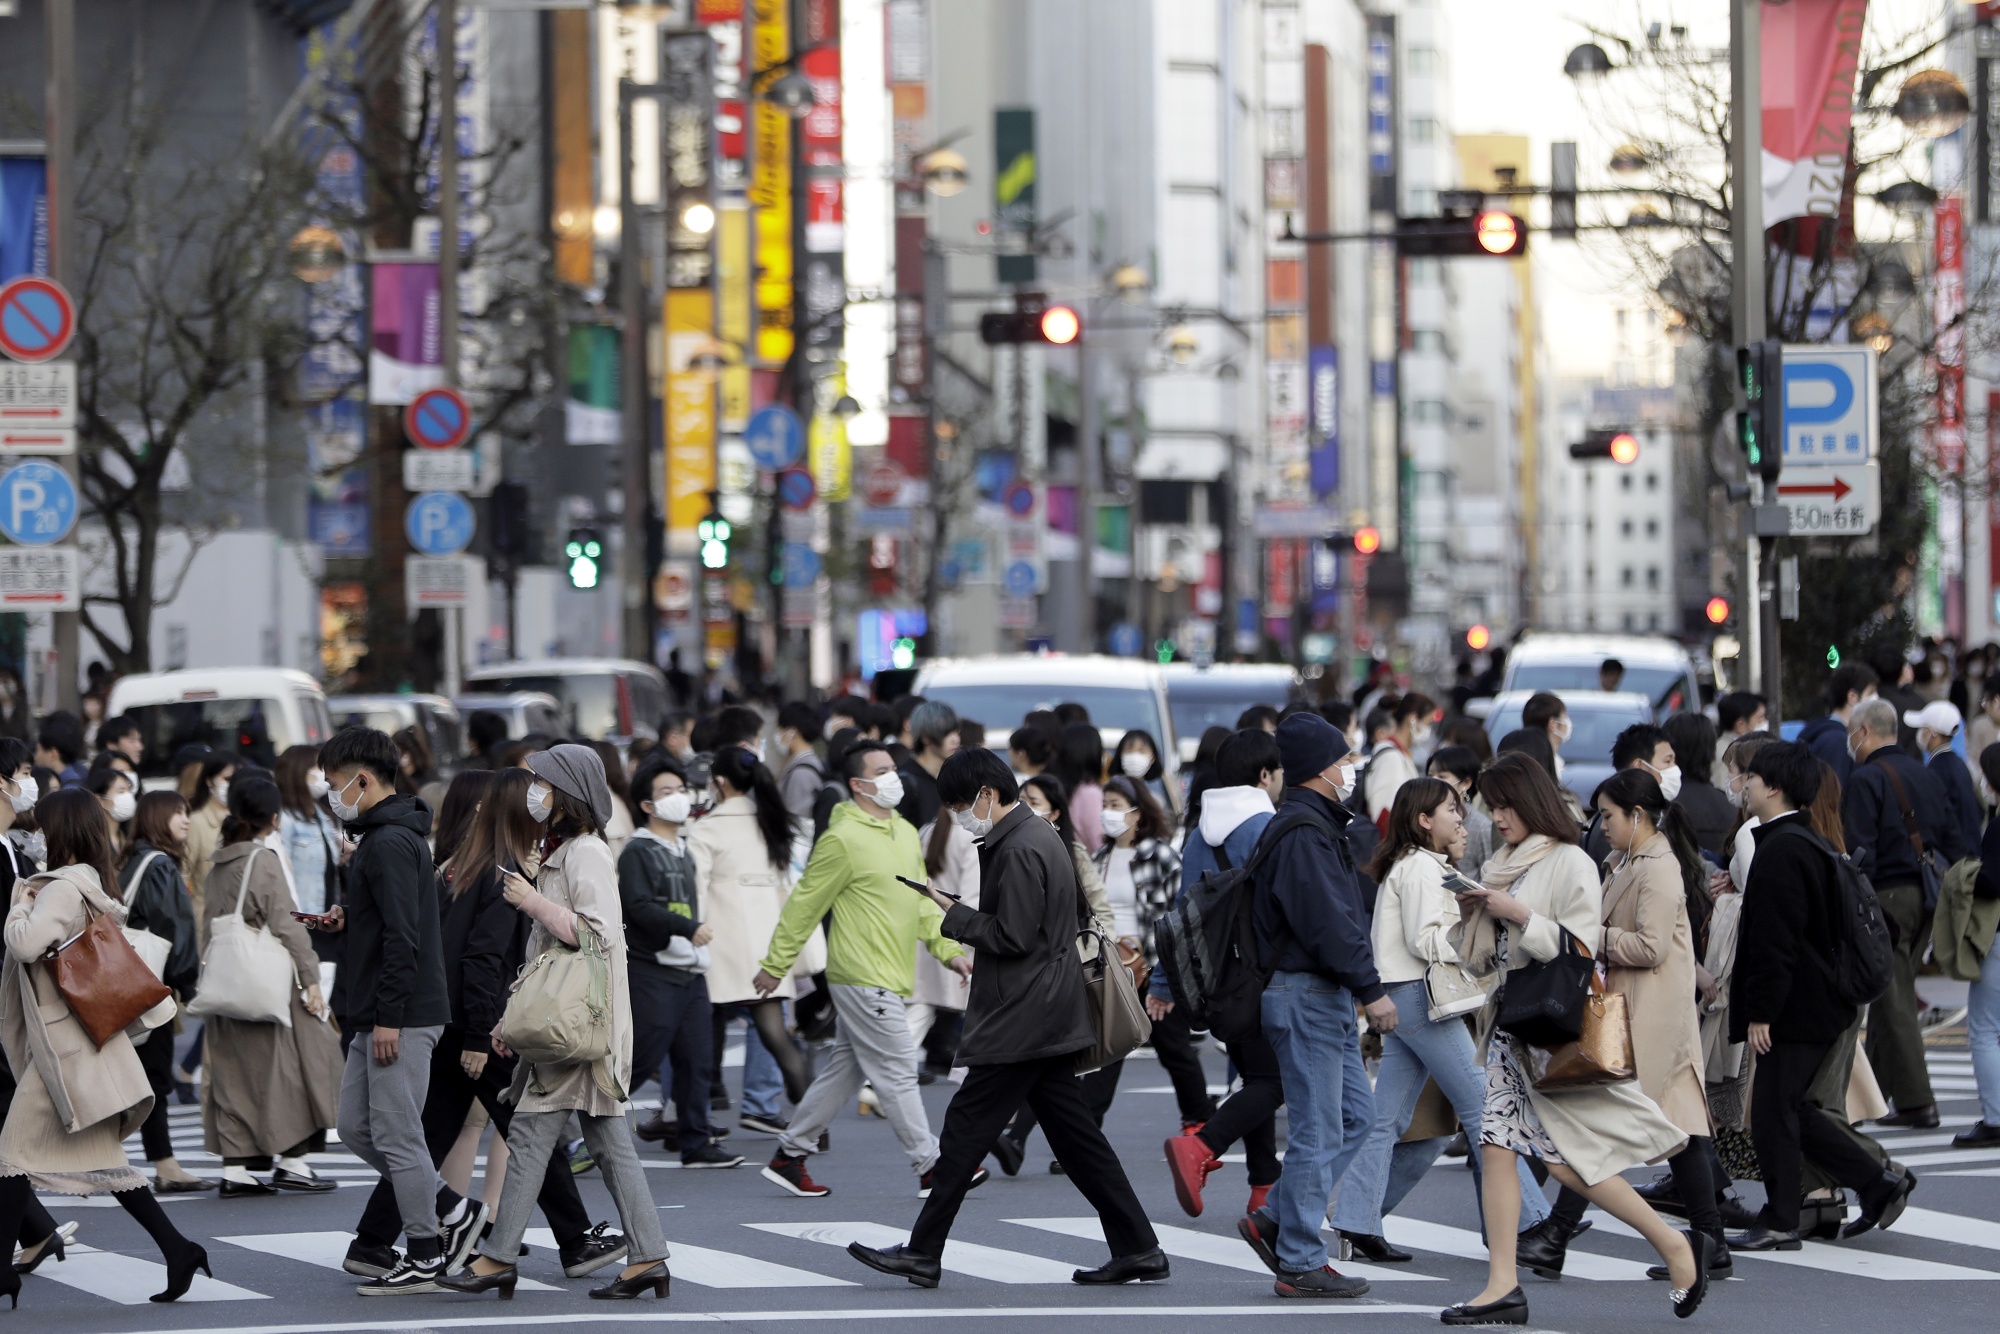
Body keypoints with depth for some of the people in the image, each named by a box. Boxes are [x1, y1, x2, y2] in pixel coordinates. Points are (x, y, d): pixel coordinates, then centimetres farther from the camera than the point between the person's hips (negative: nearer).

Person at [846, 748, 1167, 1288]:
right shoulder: (1039, 835, 15)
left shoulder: (1020, 849, -17)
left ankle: (922, 1254, 0)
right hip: (1049, 1017, 10)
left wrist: (954, 915, -9)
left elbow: (1013, 936, -20)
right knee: (1074, 1132, 9)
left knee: (965, 1130, -4)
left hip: (1020, 1020, -10)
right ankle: (1137, 1250, 8)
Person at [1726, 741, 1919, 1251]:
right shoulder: (1809, 842, 15)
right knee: (1790, 1109, 15)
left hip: (1794, 1011, -10)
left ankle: (1779, 1224, 3)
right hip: (1822, 1006, 10)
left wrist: (1760, 1012, -20)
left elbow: (1776, 939, -22)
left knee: (1773, 1111, -3)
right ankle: (1879, 1183, 17)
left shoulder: (1781, 849, -18)